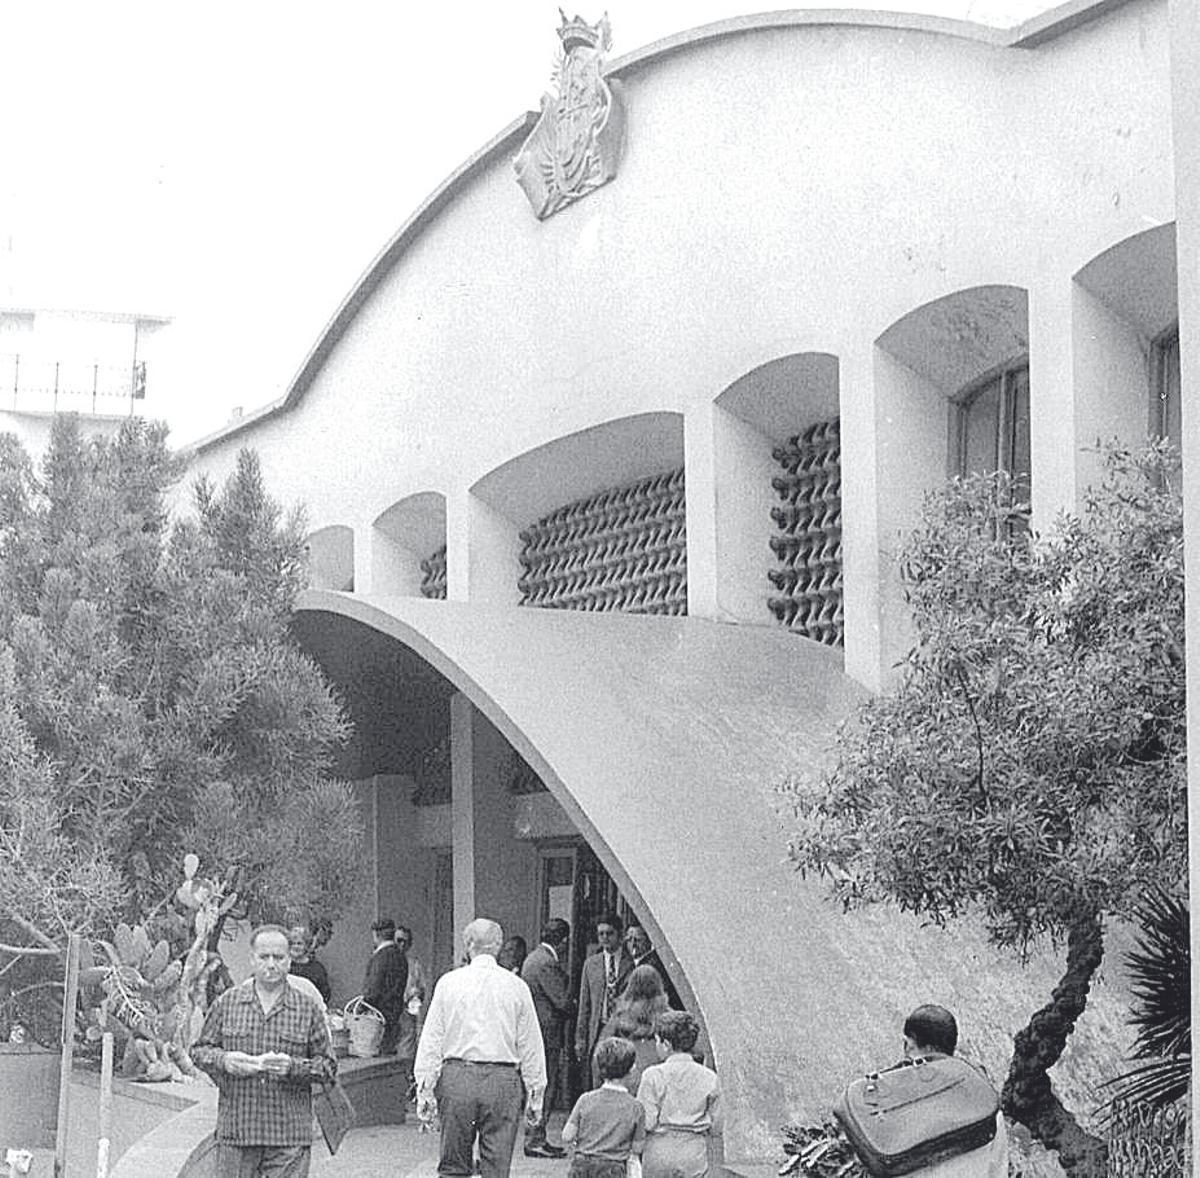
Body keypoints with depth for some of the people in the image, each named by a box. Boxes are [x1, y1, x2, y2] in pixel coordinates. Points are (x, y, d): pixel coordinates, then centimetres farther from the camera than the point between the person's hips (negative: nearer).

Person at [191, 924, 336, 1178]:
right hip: (235, 1128, 1)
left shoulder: (308, 1009, 3)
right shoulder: (226, 1003, 7)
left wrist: (293, 1066, -14)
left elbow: (328, 1066, 5)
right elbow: (199, 1051, 12)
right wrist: (224, 1060, -9)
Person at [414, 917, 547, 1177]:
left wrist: (425, 1089, 6)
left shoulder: (448, 982, 2)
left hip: (456, 1077, 0)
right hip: (503, 1082, 0)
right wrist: (535, 1095, 10)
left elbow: (431, 1040, 2)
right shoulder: (516, 986, 2)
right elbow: (530, 1046, 4)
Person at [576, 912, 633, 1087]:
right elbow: (584, 1005, 13)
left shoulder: (632, 963, 2)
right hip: (599, 1031, 3)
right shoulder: (591, 964, 12)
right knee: (598, 1086, -1)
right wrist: (580, 1038, 8)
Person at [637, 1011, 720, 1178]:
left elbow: (646, 1122, -13)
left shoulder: (653, 1076, -10)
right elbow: (715, 1126, 3)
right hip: (694, 1154, 2)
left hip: (659, 1152, -2)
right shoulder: (709, 1078, -1)